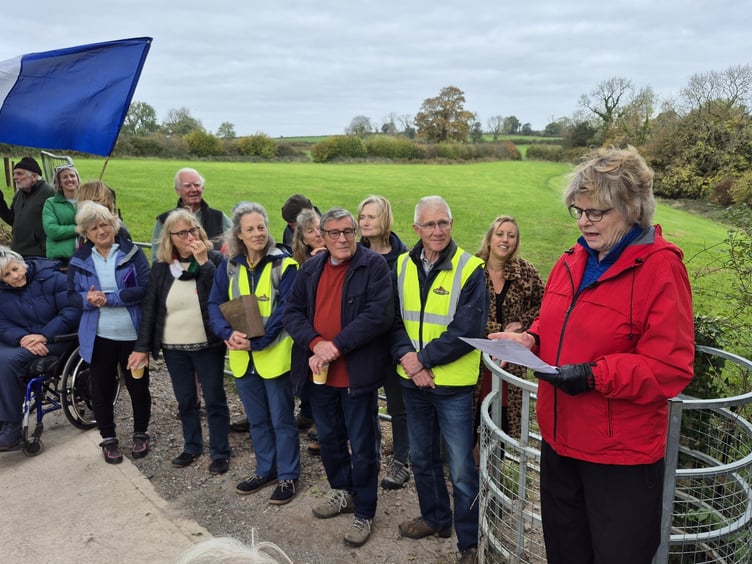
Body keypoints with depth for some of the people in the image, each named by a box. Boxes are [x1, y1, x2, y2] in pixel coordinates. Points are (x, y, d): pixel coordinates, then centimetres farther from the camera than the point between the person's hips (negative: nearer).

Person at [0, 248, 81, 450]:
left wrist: (43, 336, -22)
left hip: (55, 340, -6)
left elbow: (72, 310, -17)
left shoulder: (52, 278, -10)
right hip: (22, 341, 6)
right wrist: (22, 338, -23)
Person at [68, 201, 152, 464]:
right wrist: (87, 299, -17)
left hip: (133, 334, -2)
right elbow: (72, 294, 6)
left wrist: (109, 298, -20)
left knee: (138, 385, 10)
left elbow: (145, 288, -14)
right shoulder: (79, 259, 3)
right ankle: (108, 439, 28)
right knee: (101, 389, 10)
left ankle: (141, 434, 31)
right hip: (98, 336, 2)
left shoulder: (132, 252, -6)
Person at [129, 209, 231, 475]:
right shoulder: (160, 267, 2)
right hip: (173, 348, 3)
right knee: (185, 400, 15)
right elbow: (150, 308, 3)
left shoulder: (214, 258, -7)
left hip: (208, 345, -3)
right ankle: (192, 446, 33)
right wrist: (142, 347, 1)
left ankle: (220, 452, 20)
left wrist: (203, 262, -25)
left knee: (214, 400, 6)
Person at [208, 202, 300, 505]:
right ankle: (265, 470, 36)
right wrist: (228, 333, -18)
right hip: (242, 357, 5)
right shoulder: (229, 265, 3)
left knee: (282, 419, 7)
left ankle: (287, 476, 23)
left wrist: (256, 341, -23)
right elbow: (215, 304, 1)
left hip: (275, 355, -4)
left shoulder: (284, 265, -10)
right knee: (257, 419, 19)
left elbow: (284, 311, -15)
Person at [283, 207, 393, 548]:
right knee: (328, 438, 21)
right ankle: (343, 492, 44)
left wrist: (337, 345, -23)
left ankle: (364, 513, 24)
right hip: (320, 373, 6)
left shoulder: (374, 266, -10)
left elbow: (379, 315, -21)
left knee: (362, 446, 6)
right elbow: (292, 312, 3)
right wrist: (315, 343, -15)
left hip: (357, 373, -6)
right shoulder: (311, 269, 7)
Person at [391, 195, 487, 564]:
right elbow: (394, 319, 2)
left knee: (461, 468, 4)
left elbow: (467, 331, -19)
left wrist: (422, 358, -18)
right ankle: (435, 518, 42)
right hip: (413, 381, 5)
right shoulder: (403, 266, 3)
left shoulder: (470, 269, -13)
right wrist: (406, 357, -15)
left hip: (453, 384, -5)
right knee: (422, 457, 20)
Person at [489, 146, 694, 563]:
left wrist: (595, 375, -28)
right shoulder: (573, 261, 6)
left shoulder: (661, 268, -16)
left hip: (622, 453, -7)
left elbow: (671, 369, -19)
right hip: (560, 438, 7)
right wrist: (529, 341, -3)